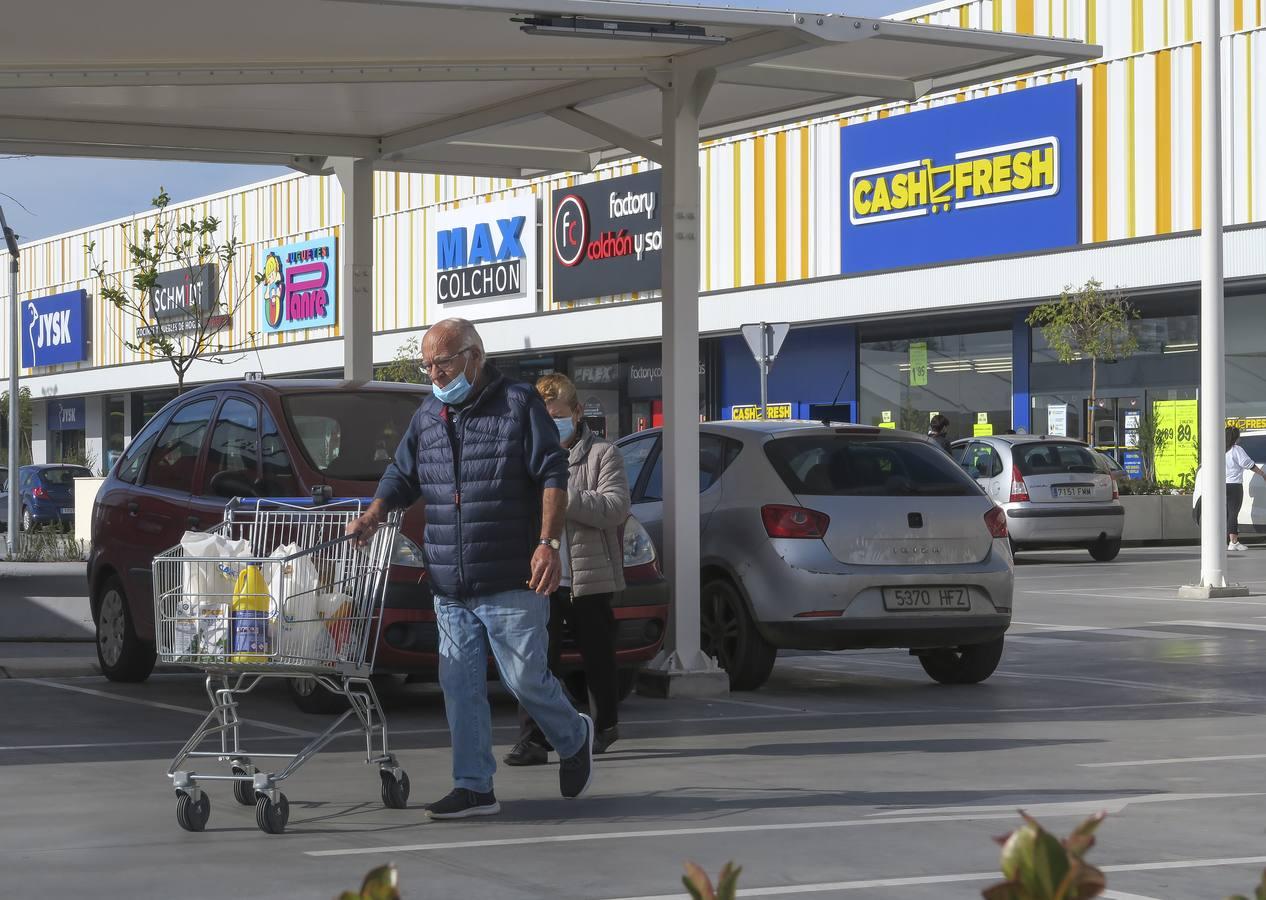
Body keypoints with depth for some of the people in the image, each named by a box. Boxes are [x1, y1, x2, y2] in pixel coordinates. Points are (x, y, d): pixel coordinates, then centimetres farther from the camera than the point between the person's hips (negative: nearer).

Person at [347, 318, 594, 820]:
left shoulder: (519, 405, -2)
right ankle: (473, 788, 8)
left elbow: (552, 476, -6)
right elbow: (401, 478, 20)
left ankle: (574, 738, 24)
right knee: (460, 686, 2)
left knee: (525, 679, -3)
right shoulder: (427, 418, 15)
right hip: (451, 587, 6)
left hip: (512, 583, -6)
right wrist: (373, 516, 0)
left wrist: (547, 543, -16)